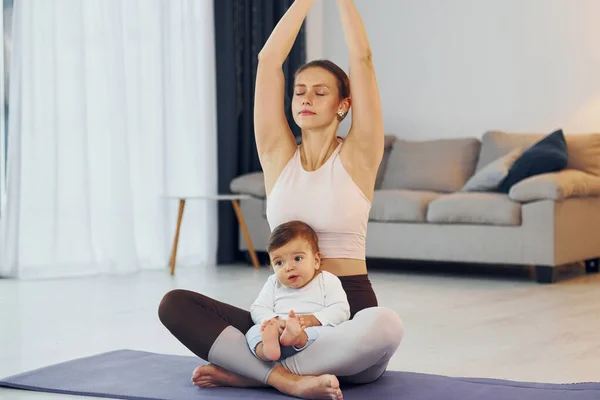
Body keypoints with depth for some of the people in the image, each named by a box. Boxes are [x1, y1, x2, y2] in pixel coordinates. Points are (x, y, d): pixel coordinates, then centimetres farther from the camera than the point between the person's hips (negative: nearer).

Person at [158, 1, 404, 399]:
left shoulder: (357, 156, 1)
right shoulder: (278, 156, 8)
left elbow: (362, 58, -6)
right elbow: (269, 60, 3)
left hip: (348, 313, -3)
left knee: (386, 325, -40)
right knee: (175, 304, -17)